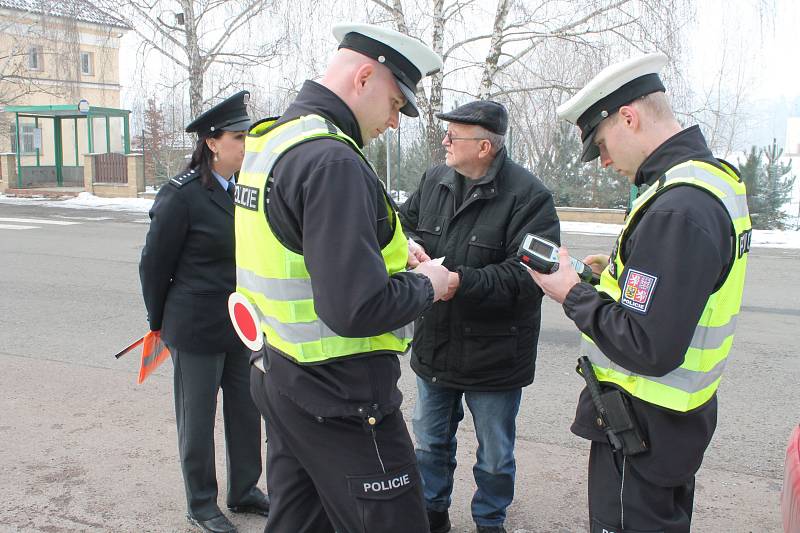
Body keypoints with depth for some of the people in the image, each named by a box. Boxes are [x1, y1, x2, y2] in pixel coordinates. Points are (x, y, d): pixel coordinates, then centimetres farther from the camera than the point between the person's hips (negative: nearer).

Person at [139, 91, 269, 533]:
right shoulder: (181, 195, -15)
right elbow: (153, 264, -7)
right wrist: (159, 321, 4)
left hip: (241, 323, 6)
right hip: (196, 328, -6)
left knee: (247, 409, 15)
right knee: (198, 418, 9)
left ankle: (244, 491, 34)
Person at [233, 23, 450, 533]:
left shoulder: (268, 141, 8)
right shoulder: (332, 160, -23)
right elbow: (356, 309, -29)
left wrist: (391, 255, 12)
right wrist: (426, 285, -10)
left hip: (278, 373, 10)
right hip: (339, 398, -9)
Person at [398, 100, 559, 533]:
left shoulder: (528, 195, -19)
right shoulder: (434, 180, 2)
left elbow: (529, 274, -25)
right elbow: (405, 223, 13)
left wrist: (462, 282, -33)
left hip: (493, 353, -5)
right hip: (435, 346, 6)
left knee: (495, 455, 15)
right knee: (430, 441, 22)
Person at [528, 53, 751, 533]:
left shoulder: (677, 209, -28)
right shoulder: (718, 175, 5)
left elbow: (649, 350, -30)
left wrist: (573, 294, -18)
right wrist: (620, 272, 7)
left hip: (642, 424, -10)